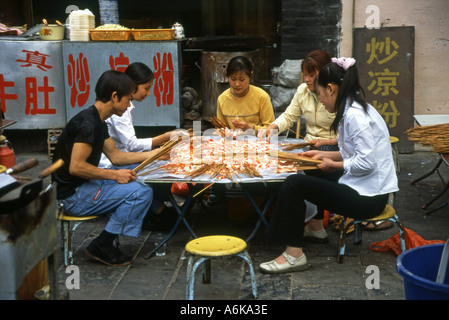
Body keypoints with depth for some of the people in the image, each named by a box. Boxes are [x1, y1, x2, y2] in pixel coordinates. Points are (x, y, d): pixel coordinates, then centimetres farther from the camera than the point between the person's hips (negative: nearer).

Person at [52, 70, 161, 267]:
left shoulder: (97, 122, 12)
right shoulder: (88, 123, -21)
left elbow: (115, 155, 17)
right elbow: (76, 167, -26)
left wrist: (154, 154, 14)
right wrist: (115, 175, -18)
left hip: (82, 187, 11)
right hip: (73, 196, -11)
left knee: (137, 181, 20)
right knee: (140, 192, -18)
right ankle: (101, 246, -6)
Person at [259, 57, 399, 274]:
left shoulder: (355, 116, -18)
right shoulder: (355, 110, 11)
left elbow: (366, 162, -24)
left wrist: (334, 165, -9)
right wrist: (324, 154, 14)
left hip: (367, 198, -10)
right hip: (365, 191, 10)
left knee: (294, 184, -12)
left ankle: (294, 255, -6)